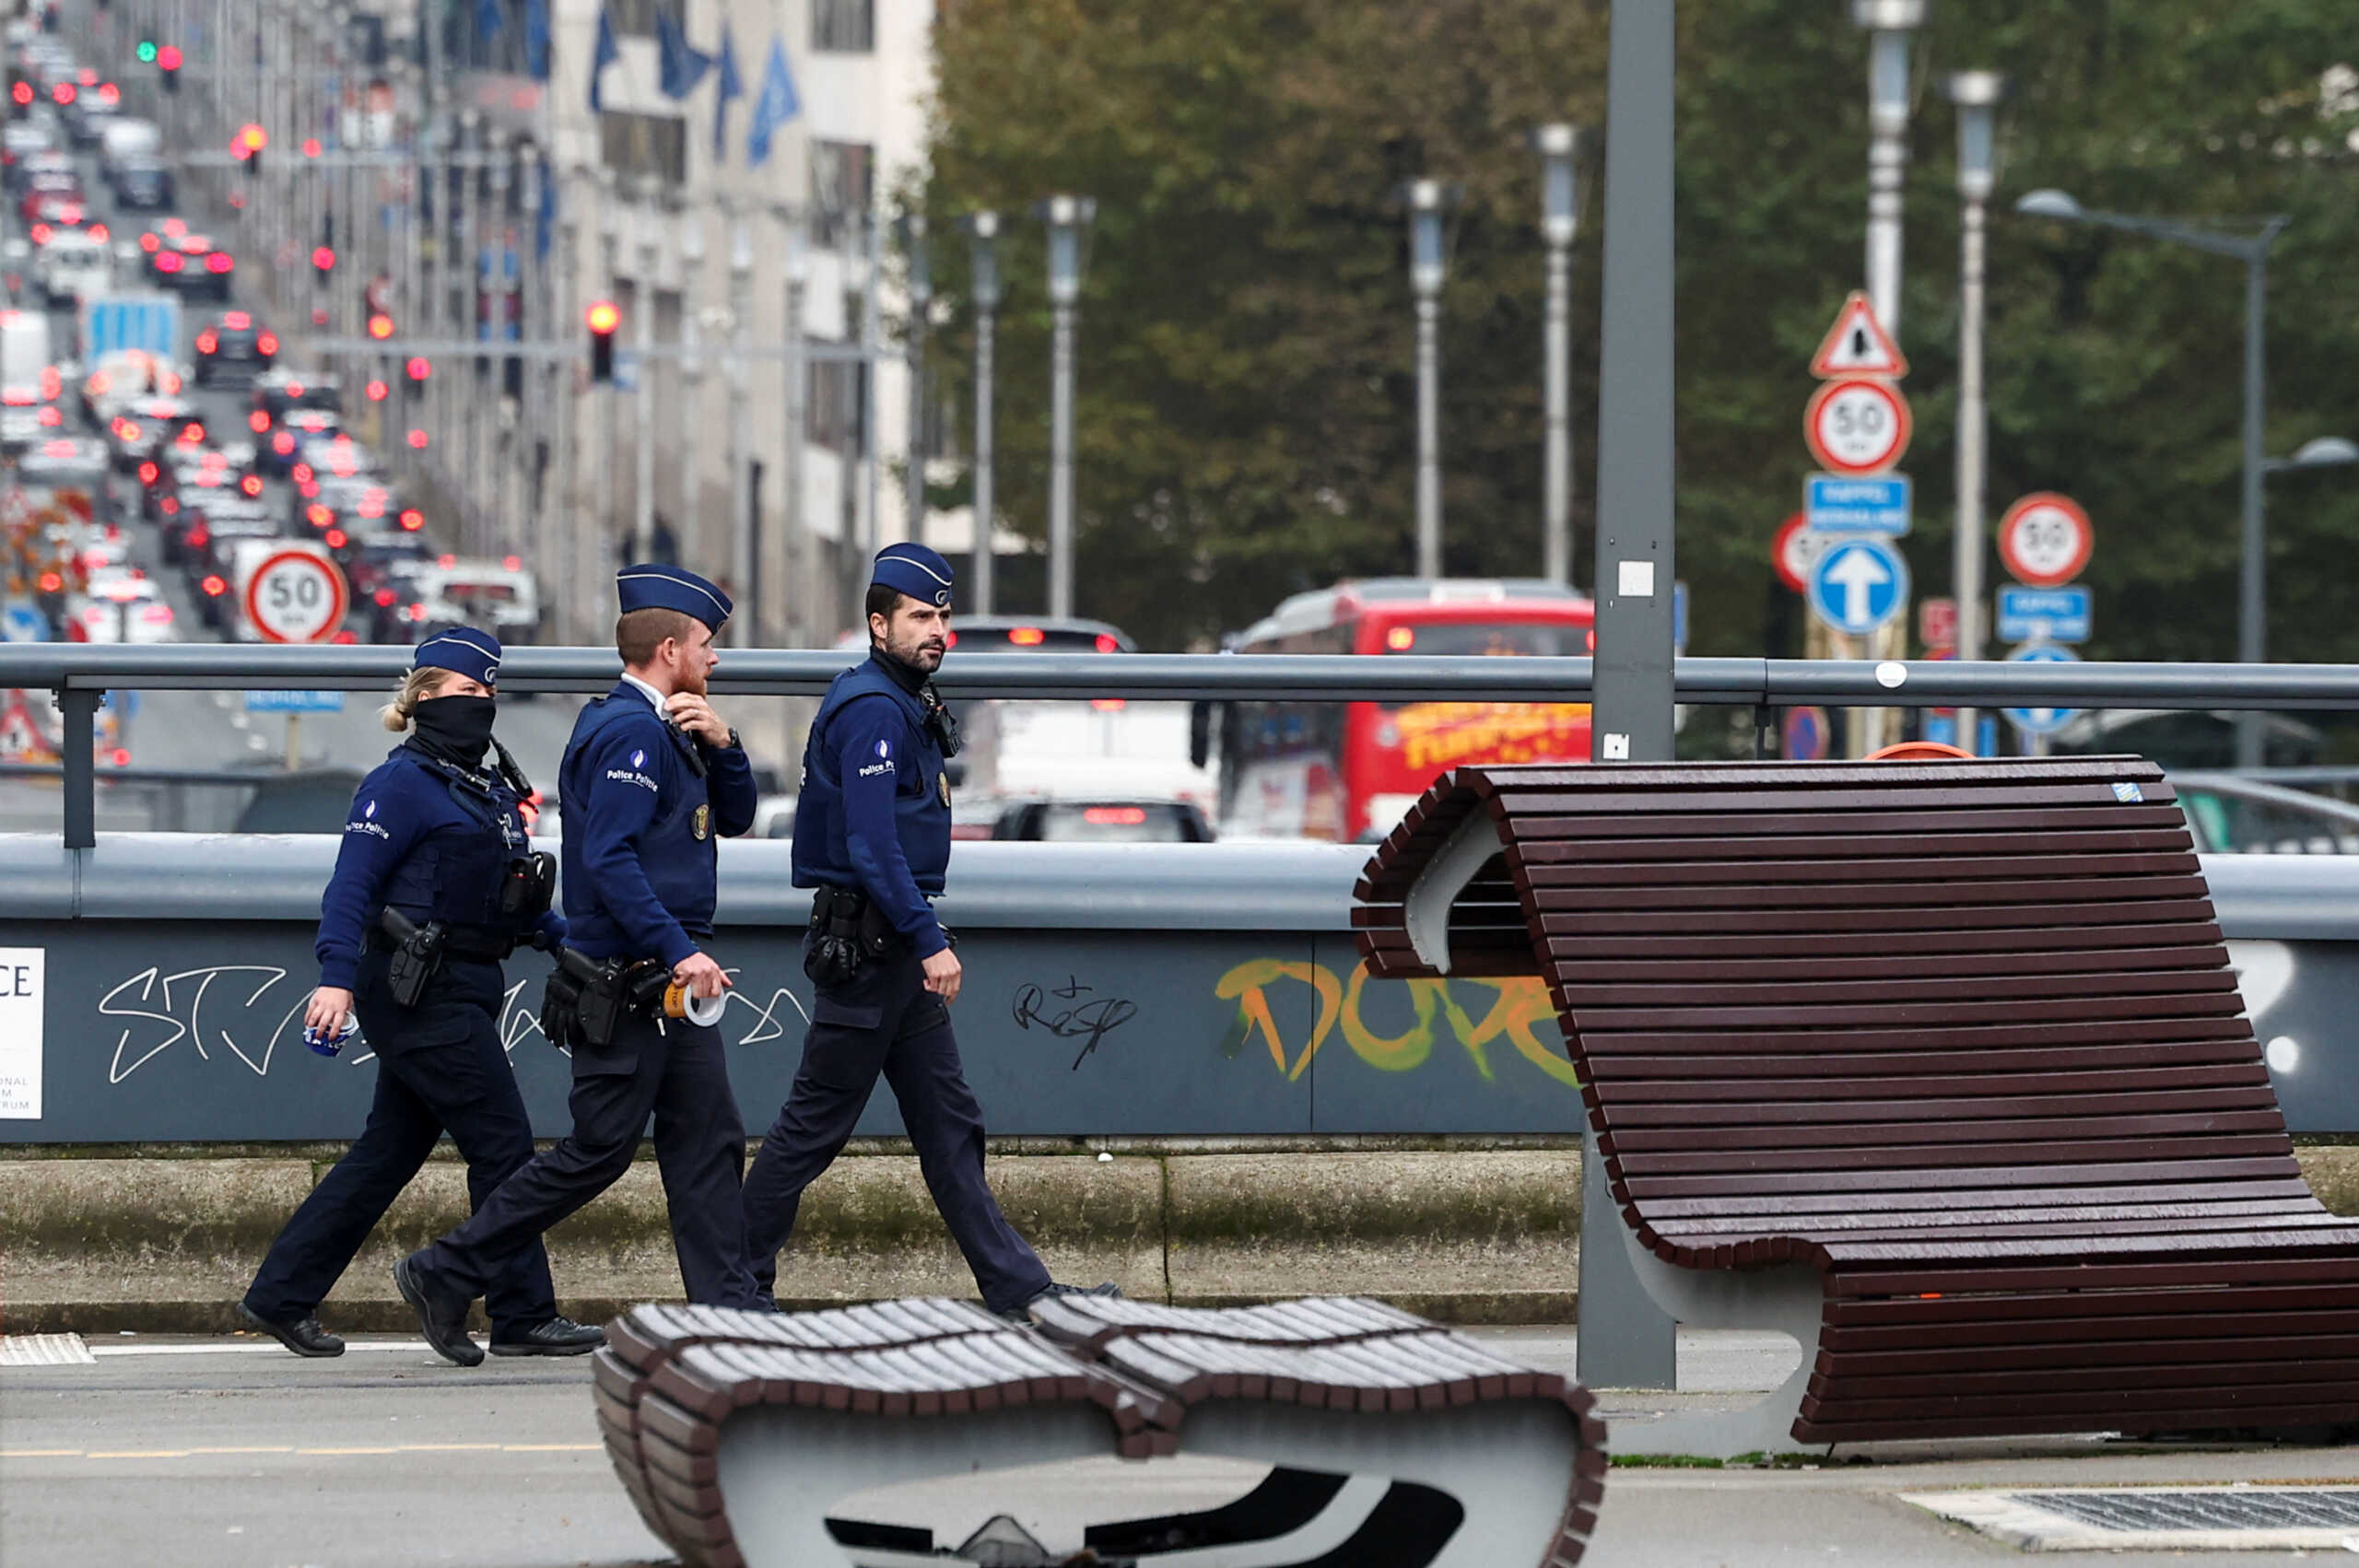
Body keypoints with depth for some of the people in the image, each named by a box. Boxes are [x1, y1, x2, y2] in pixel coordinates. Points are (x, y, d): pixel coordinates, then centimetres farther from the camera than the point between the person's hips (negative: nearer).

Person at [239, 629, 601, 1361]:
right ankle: (523, 1315, -2)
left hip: (462, 990, 9)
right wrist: (339, 977, -28)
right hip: (422, 992, -9)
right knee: (502, 1142, -7)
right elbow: (351, 885, -17)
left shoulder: (485, 787, 18)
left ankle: (281, 1295, 16)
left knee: (390, 1151, 10)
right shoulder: (403, 783, -10)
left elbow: (512, 899, 25)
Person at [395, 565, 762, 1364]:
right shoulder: (628, 731, -16)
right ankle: (444, 1275, 3)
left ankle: (727, 1309, 5)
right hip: (622, 987, -10)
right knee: (598, 1149, -5)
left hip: (670, 985, 10)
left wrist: (722, 746, 2)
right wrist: (678, 949, -28)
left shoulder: (664, 730, 16)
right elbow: (608, 858, -24)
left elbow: (733, 816, 21)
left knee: (708, 1140, 5)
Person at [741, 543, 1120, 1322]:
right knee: (815, 1123, -3)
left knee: (949, 1125, 8)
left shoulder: (903, 705, 16)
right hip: (866, 945, -11)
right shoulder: (872, 711, -16)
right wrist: (928, 942, -24)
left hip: (896, 946, 11)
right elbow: (871, 846, -23)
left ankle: (1021, 1293, 7)